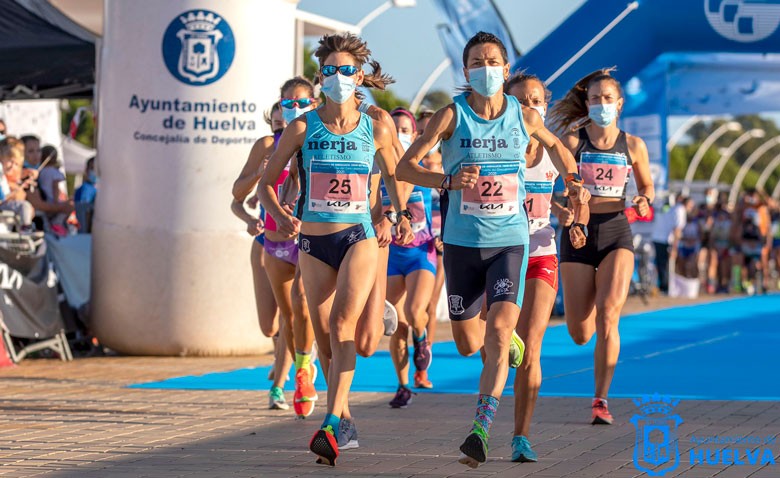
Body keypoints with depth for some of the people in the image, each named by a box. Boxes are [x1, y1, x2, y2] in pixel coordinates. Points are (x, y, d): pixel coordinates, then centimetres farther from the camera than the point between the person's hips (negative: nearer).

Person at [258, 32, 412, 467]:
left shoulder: (376, 130, 1)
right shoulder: (302, 128, -1)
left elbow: (392, 174, 21)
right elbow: (266, 183, 4)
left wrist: (402, 214, 10)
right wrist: (280, 215, -14)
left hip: (359, 238, -2)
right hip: (313, 242, 2)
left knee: (343, 323, -21)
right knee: (325, 335, 7)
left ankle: (330, 426, -29)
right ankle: (343, 414, 27)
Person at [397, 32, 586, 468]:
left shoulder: (525, 116, 0)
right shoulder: (452, 115, -6)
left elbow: (554, 144, 23)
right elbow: (406, 167, -9)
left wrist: (573, 181, 8)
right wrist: (449, 180, -25)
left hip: (510, 241, -1)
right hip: (462, 242, 1)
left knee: (499, 329, -19)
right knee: (468, 344, 9)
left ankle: (481, 431, -19)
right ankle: (508, 341, 46)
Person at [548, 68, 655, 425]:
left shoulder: (633, 146, 5)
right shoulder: (572, 141, -2)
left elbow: (647, 185, 19)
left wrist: (644, 201, -3)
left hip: (616, 234, 0)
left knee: (607, 317, -19)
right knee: (579, 334, 2)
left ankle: (601, 400, -9)